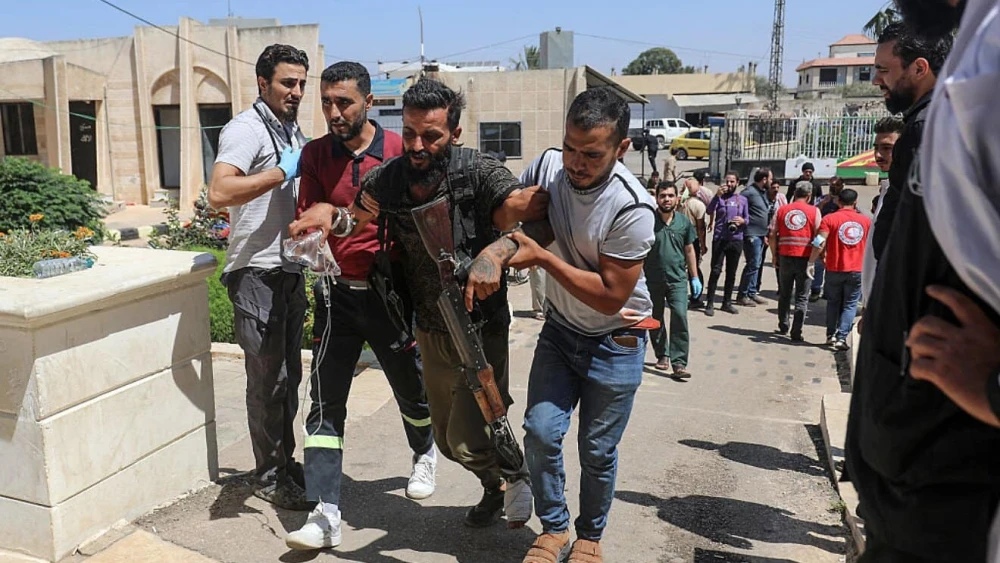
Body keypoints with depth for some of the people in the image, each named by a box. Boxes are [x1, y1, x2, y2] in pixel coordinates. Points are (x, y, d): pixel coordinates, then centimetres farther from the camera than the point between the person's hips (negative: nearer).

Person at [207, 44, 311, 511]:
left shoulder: (292, 131, 17)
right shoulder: (247, 129, -12)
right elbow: (218, 193, -29)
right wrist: (282, 172, -23)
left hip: (290, 269, 9)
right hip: (257, 272, -9)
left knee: (289, 373, 15)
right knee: (268, 377, -2)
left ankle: (284, 462, 28)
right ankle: (269, 478, 12)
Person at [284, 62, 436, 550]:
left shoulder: (399, 151, -6)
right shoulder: (315, 155, 1)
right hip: (338, 293, 2)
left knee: (412, 388, 13)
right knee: (325, 401, -2)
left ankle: (424, 454, 45)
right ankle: (324, 514, 3)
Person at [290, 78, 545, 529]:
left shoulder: (478, 174, -21)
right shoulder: (386, 178, -7)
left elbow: (533, 210, -36)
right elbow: (356, 219, 11)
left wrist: (495, 254, -53)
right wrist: (328, 212, -12)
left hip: (480, 328, -5)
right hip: (429, 331, 6)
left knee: (468, 439, -10)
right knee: (447, 439, 18)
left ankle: (515, 474, 25)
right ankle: (495, 487, 50)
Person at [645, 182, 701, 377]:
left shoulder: (684, 222, 3)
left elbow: (689, 250, 12)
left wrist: (695, 277, 11)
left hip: (677, 279, 1)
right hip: (652, 279, 0)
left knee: (680, 316, -12)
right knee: (655, 320, 12)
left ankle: (679, 363, -9)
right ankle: (662, 355, 31)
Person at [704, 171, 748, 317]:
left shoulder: (743, 199, 12)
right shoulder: (720, 197, 1)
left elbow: (747, 219, 16)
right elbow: (710, 211, -15)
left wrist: (743, 220, -7)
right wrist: (718, 195, -23)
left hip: (736, 240, 4)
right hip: (720, 238, -4)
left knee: (731, 272, 10)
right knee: (716, 271, -6)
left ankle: (727, 303, 20)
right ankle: (710, 303, -2)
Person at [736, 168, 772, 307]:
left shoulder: (763, 192, 16)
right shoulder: (749, 192, -14)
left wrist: (764, 234, 20)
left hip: (760, 235, 9)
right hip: (751, 235, -9)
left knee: (756, 265, 14)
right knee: (753, 265, -7)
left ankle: (752, 293, 22)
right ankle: (742, 296, 1)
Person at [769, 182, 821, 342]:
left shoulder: (782, 210, 4)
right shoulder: (814, 211, -2)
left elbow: (773, 235, 3)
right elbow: (818, 237, -6)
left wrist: (775, 256, 12)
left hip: (785, 257, 2)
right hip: (805, 258, -2)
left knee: (784, 294, 17)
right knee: (802, 297, 4)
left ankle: (783, 327, 25)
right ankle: (796, 333, 2)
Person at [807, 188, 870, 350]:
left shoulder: (829, 219, -7)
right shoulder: (866, 221, 4)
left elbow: (820, 242, -16)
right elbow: (870, 245, 14)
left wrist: (811, 262, -10)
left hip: (835, 269, -1)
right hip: (857, 270, 1)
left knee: (833, 302, 15)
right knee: (850, 305, 5)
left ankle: (831, 335, 19)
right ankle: (841, 337, -5)